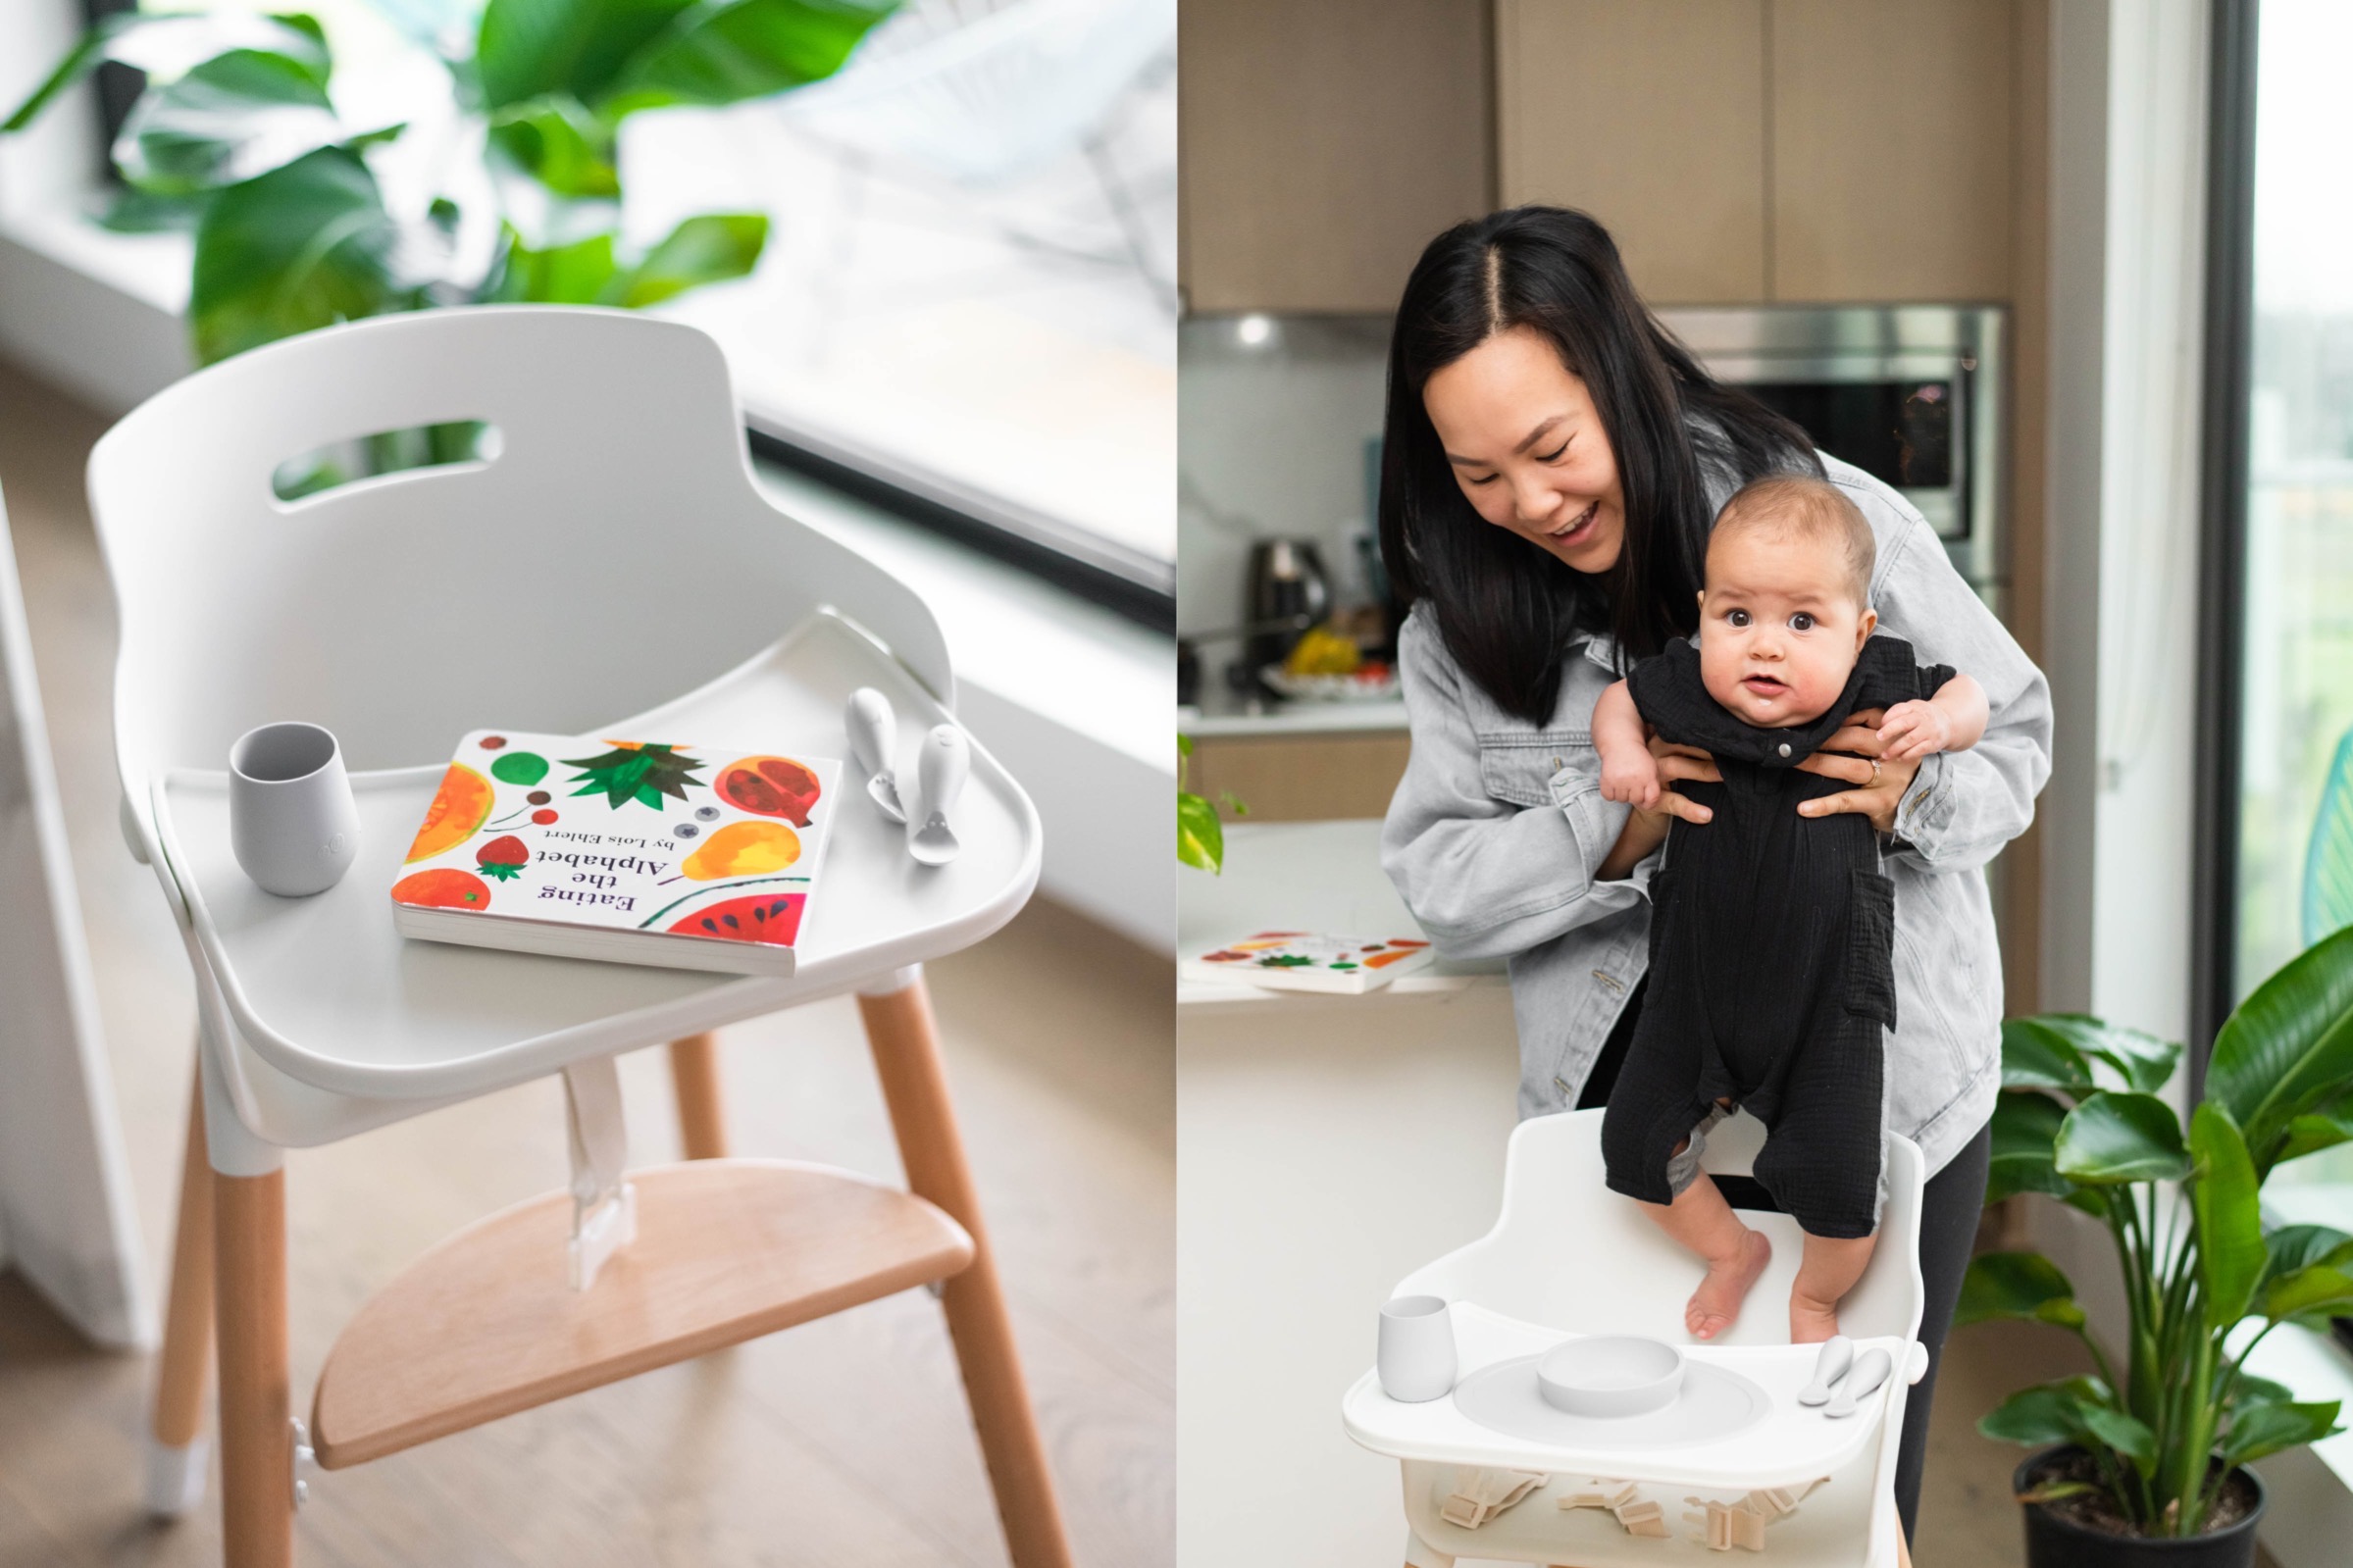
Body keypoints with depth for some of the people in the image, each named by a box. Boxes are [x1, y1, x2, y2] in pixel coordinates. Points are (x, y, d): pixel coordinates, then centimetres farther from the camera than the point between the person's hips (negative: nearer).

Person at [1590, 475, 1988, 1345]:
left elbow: (1969, 694, 3)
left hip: (1827, 1004, -2)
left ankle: (1815, 1296, 31)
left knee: (1839, 1189, -5)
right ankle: (1730, 1249, 39)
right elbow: (1621, 697, 9)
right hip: (1700, 988, 2)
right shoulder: (1683, 693, -12)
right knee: (1637, 1142, 8)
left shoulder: (1874, 692, -14)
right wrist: (1622, 751, -11)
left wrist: (1940, 721, -18)